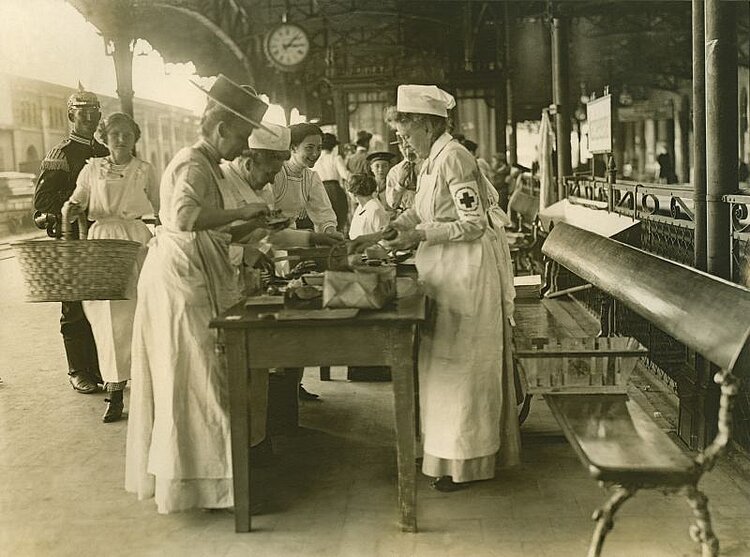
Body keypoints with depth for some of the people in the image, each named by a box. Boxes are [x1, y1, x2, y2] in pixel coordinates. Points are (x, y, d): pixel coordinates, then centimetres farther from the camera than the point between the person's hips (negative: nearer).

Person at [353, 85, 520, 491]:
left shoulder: (453, 157, -18)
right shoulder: (432, 159, 12)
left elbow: (473, 223, -21)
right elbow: (417, 213, 23)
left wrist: (420, 236, -18)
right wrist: (377, 236, 17)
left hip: (467, 270, -10)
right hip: (444, 270, 10)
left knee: (460, 364, -1)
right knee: (443, 361, 14)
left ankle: (463, 462, 10)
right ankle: (445, 448, 26)